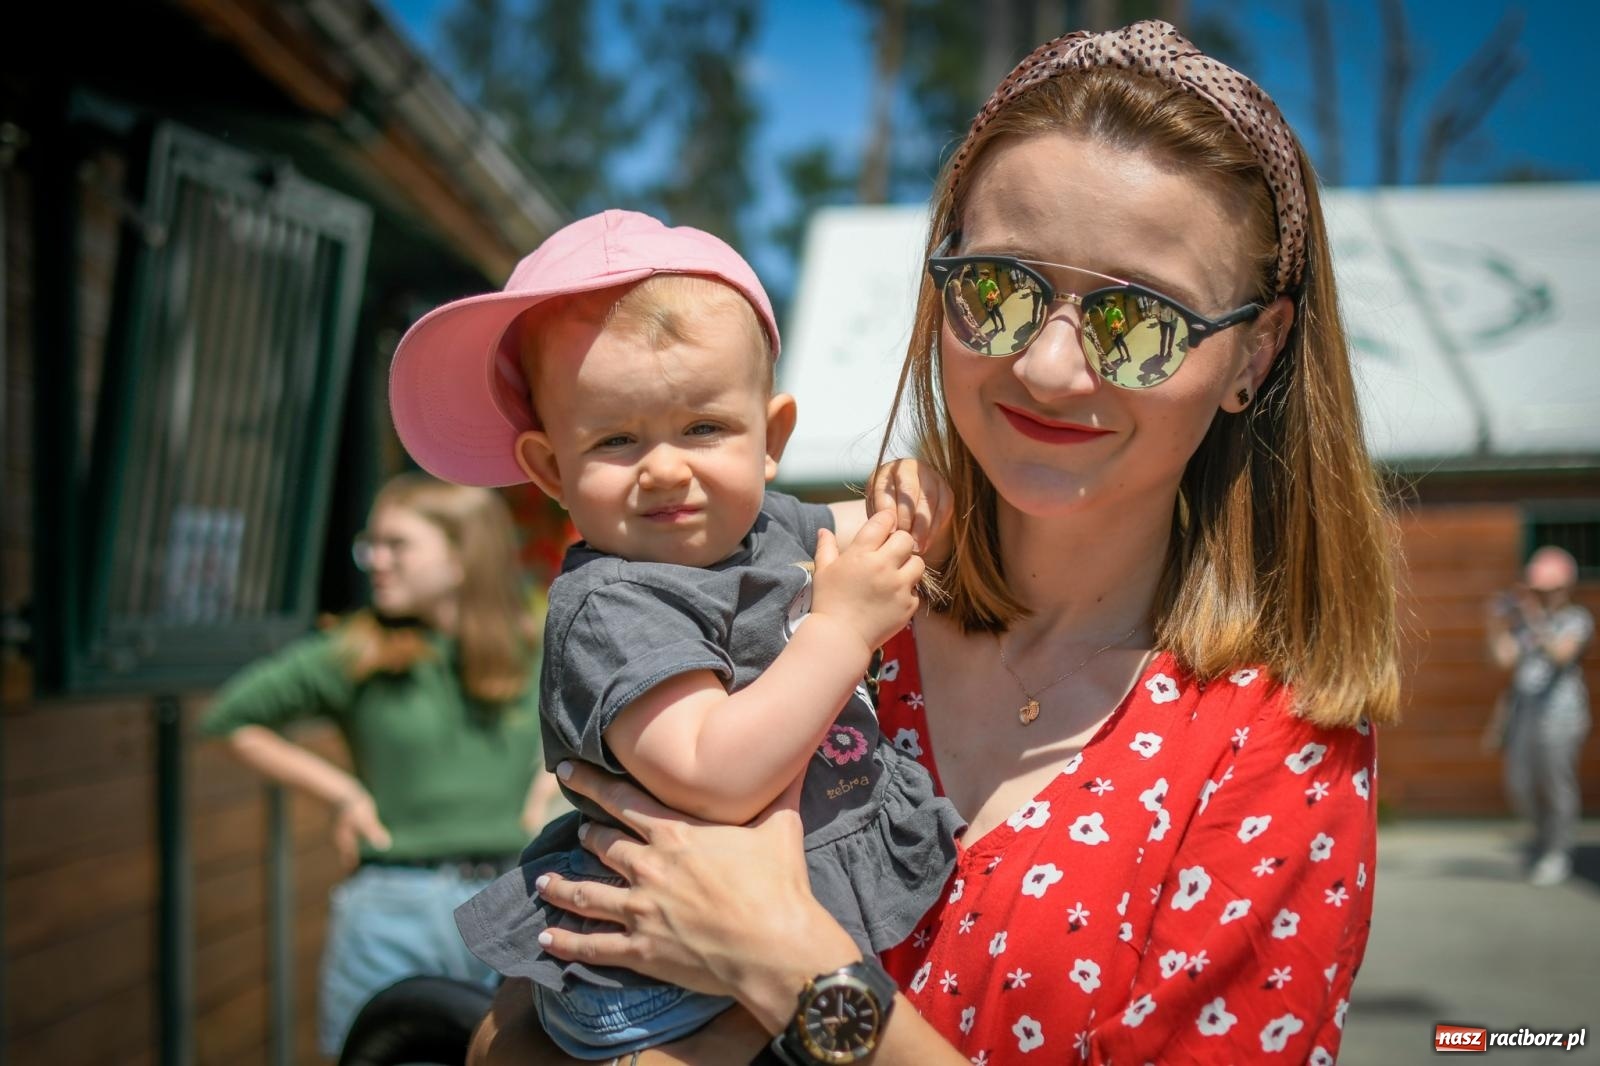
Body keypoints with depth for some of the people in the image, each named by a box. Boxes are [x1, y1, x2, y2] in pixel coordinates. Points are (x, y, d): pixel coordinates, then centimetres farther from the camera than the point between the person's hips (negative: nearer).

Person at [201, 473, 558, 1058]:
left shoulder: (537, 656, 3)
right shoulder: (356, 656, -1)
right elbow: (232, 717, 6)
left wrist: (550, 784, 5)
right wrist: (341, 791, 0)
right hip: (392, 917, -1)